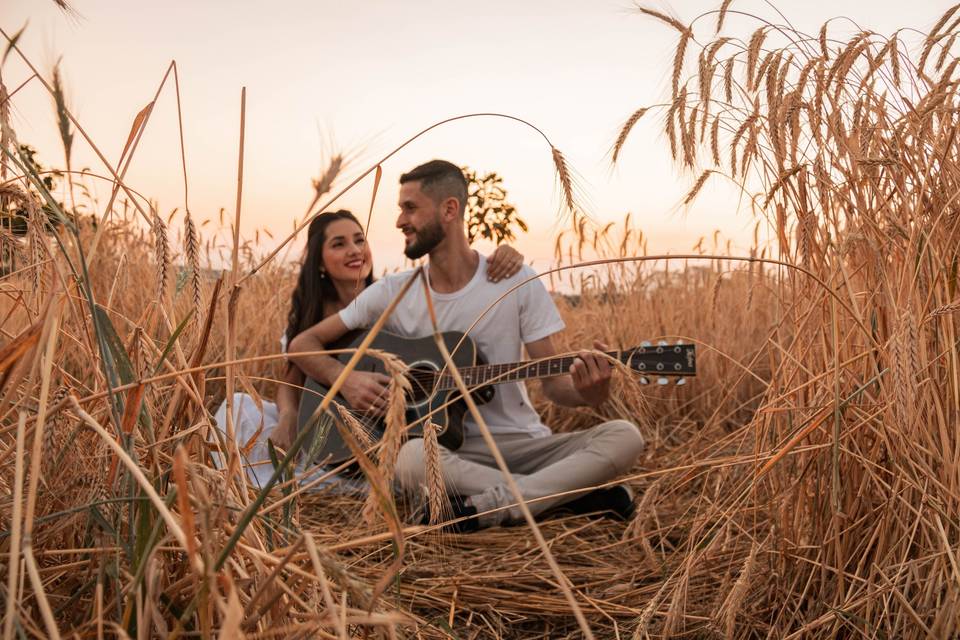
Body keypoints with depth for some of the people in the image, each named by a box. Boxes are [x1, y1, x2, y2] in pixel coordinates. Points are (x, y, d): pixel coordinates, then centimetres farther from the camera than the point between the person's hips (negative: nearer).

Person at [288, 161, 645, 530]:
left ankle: (484, 507, -28)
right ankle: (578, 494, -24)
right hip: (445, 447, 0)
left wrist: (587, 393, -24)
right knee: (410, 457, -36)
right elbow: (303, 343, 8)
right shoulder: (392, 292, 2)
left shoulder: (519, 283, -1)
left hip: (521, 443, 1)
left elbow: (554, 382, -1)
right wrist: (345, 379, -12)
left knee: (624, 437, -24)